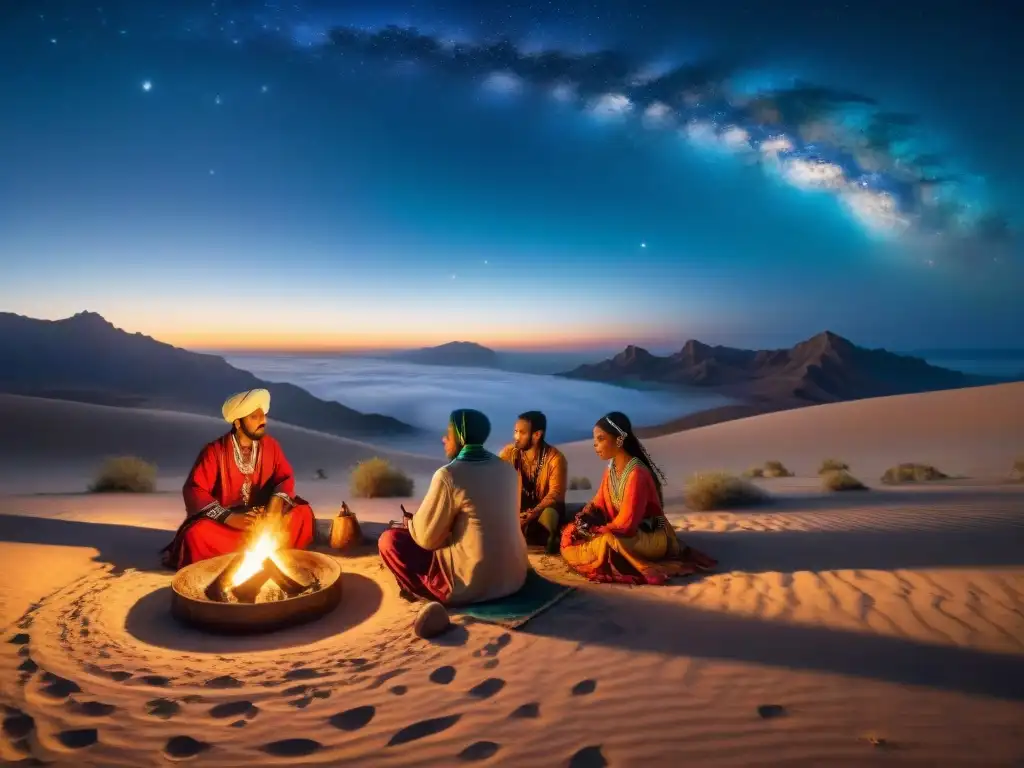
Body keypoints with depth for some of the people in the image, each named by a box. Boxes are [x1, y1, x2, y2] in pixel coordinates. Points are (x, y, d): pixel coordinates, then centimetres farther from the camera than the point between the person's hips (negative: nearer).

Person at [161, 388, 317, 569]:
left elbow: (286, 477, 1)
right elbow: (194, 491, -17)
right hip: (225, 522, -4)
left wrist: (277, 500, -23)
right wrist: (230, 518, -28)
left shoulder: (271, 445, -2)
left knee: (304, 514, -19)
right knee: (196, 534, -34)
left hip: (265, 519, 4)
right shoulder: (214, 451, -12)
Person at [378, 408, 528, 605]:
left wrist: (409, 523, 13)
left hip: (473, 584, -7)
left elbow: (426, 537, -9)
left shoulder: (448, 476, -17)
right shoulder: (506, 469, 4)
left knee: (390, 540, 4)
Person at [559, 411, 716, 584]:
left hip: (650, 537, -9)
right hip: (628, 533, 9)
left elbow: (625, 523, -27)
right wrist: (583, 519, -14)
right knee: (571, 537, -3)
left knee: (602, 545, -37)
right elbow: (598, 505, 7)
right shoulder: (610, 470, 3)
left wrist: (593, 530, -18)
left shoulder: (637, 474, -25)